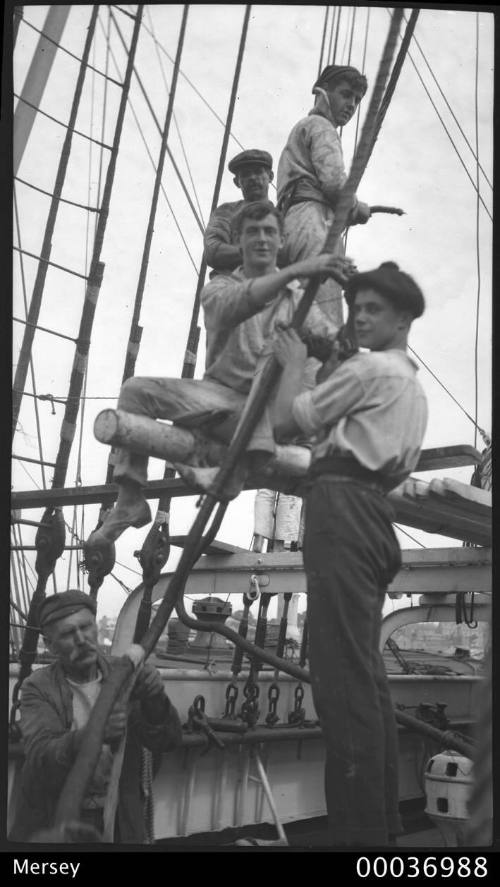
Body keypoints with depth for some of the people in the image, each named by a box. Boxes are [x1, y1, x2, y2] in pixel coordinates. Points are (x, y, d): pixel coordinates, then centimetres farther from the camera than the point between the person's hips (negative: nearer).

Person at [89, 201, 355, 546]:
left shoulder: (297, 298, 16)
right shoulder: (220, 287, 10)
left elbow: (332, 340, 1)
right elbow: (235, 305, -17)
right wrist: (296, 270, -31)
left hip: (272, 415, -1)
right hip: (224, 399, 1)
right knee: (136, 390, -16)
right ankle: (130, 500, -18)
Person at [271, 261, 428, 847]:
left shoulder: (368, 368, -1)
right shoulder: (413, 386, 29)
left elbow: (287, 420, 0)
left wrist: (293, 361, 15)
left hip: (341, 502, -10)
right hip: (375, 508, 10)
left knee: (343, 671, -13)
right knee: (367, 672, 8)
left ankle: (357, 830, -13)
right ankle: (382, 823, 13)